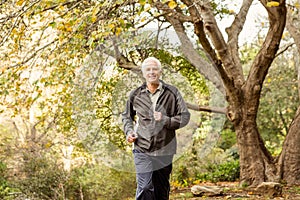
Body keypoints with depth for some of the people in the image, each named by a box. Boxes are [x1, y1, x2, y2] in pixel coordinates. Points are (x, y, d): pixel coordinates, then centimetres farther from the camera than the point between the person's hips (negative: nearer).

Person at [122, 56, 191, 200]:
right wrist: (129, 131, 2)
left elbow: (185, 116, 0)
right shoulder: (135, 95, 5)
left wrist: (166, 120, -15)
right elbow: (126, 116, 21)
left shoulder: (172, 93, 2)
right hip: (142, 150, -1)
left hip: (164, 150, 1)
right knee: (144, 187, -13)